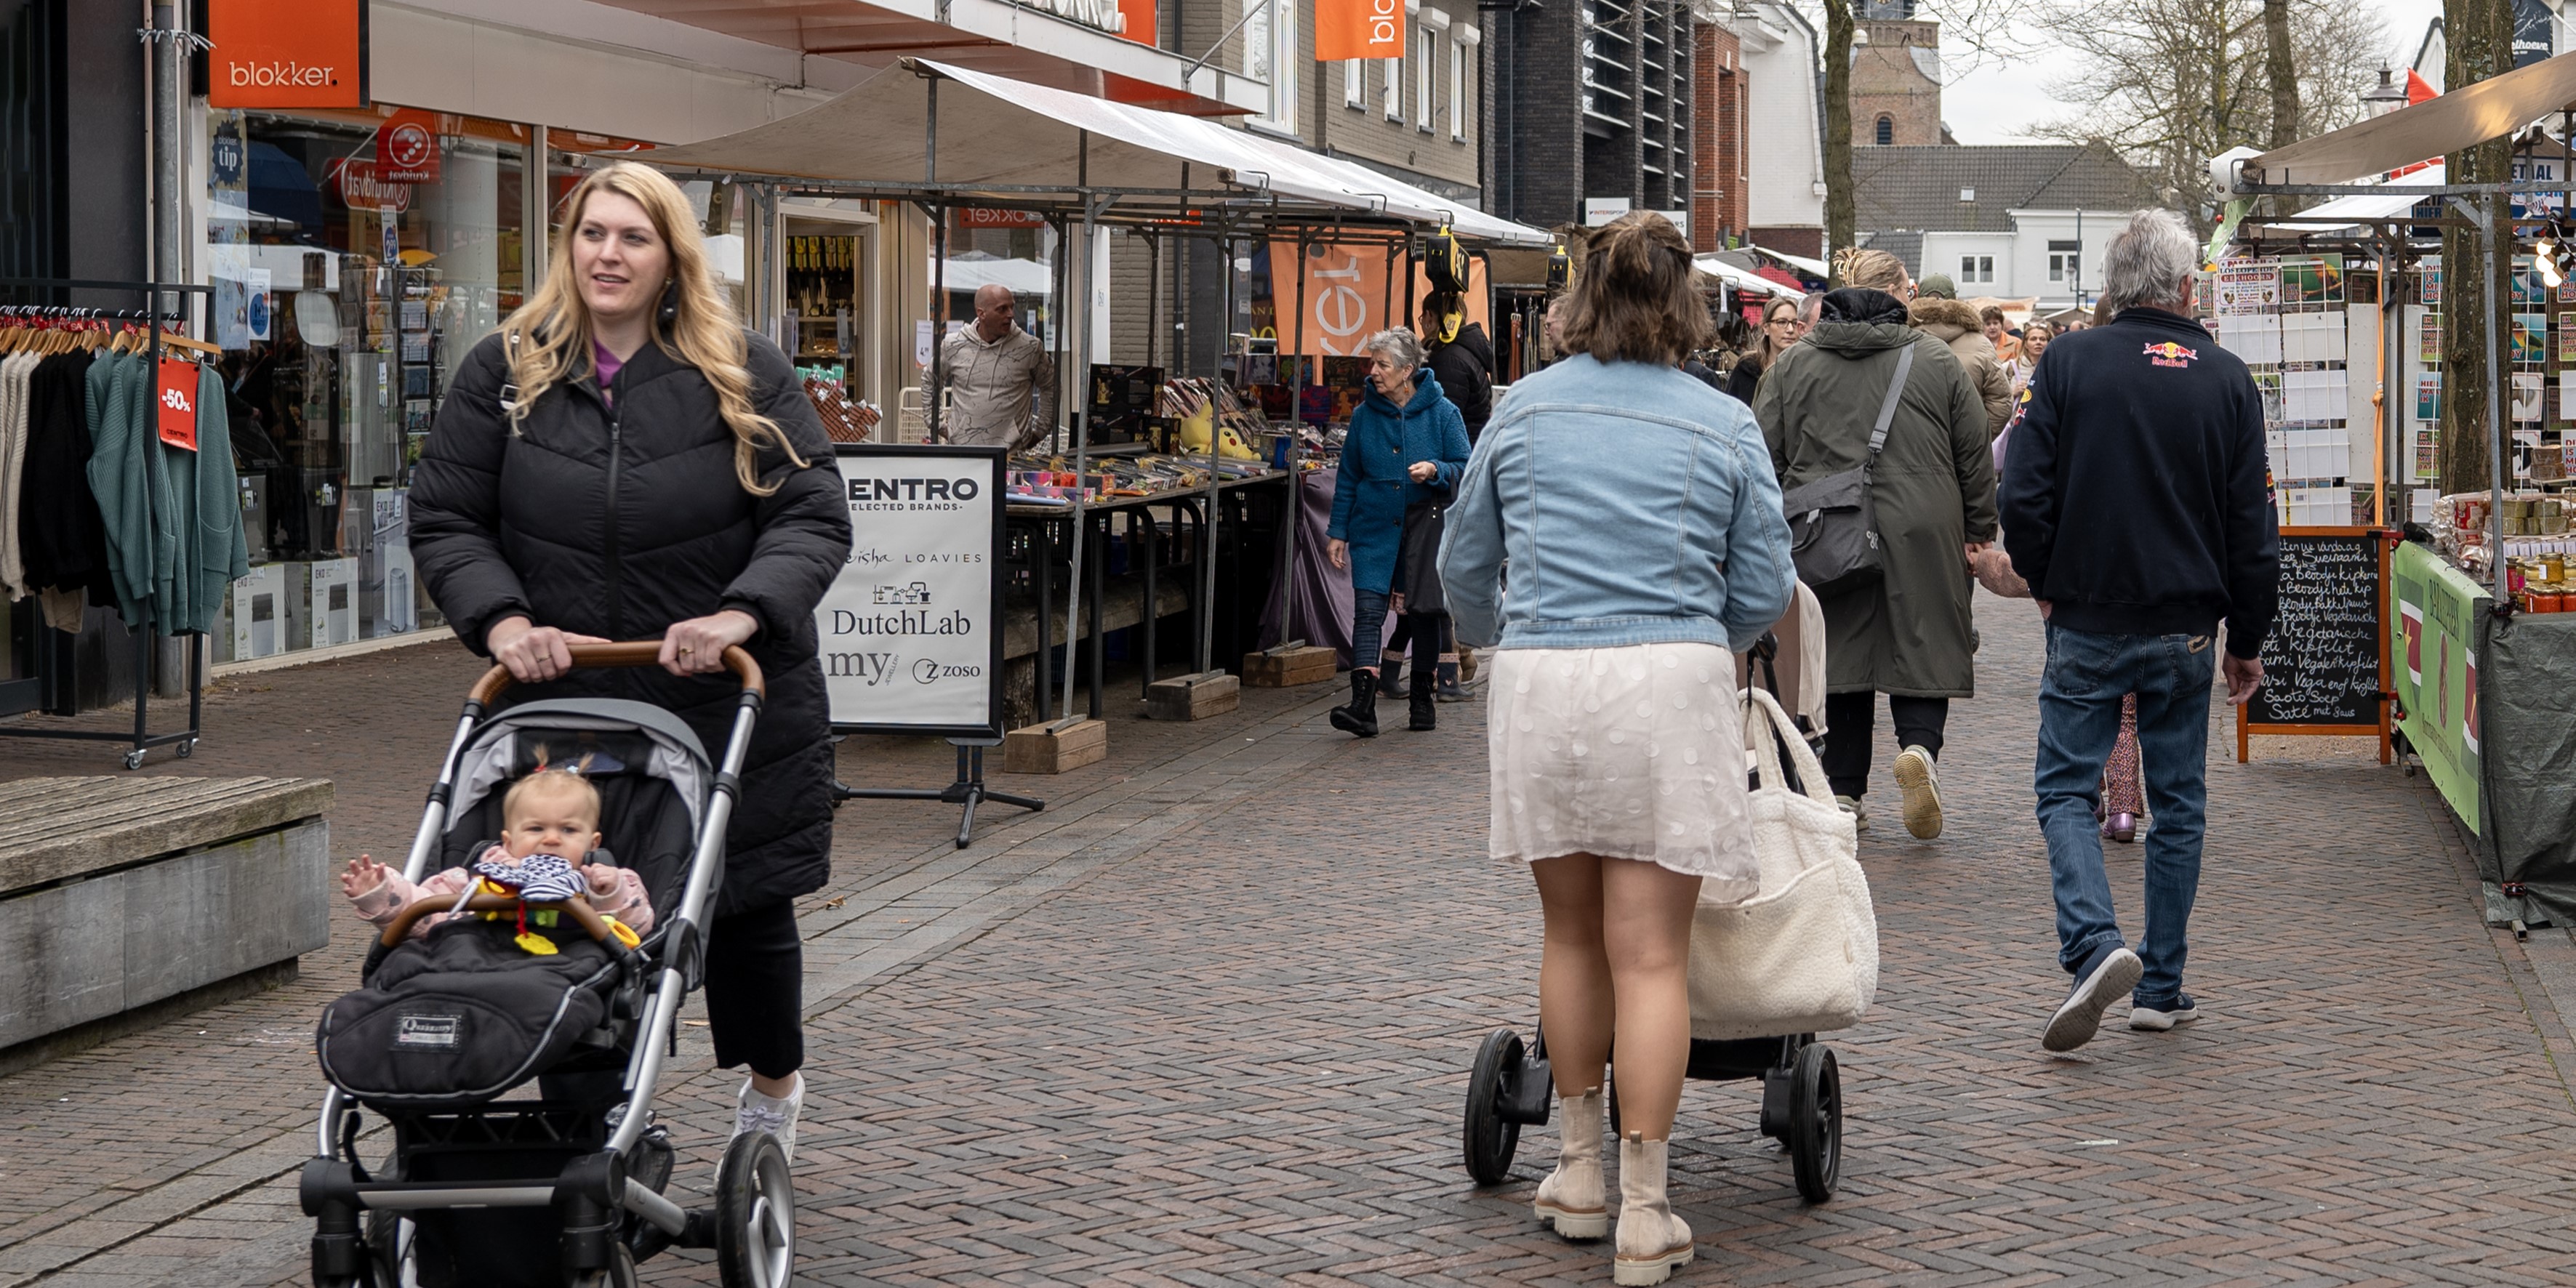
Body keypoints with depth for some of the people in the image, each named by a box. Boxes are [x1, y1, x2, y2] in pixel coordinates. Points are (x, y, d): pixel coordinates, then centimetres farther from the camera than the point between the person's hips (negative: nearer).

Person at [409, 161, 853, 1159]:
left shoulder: (745, 376, 0)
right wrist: (501, 621, -14)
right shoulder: (505, 373, 4)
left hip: (729, 708, 0)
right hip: (564, 706, 1)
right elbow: (443, 521, 4)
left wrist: (742, 614, -22)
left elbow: (814, 517, -5)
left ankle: (773, 1088, 34)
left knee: (745, 910, 9)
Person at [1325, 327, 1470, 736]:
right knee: (1368, 611, -11)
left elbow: (1465, 468, -2)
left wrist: (1435, 470, -22)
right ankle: (1363, 705, -19)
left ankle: (1422, 701, 23)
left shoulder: (1442, 413, -4)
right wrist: (1338, 531, 6)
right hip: (1375, 529, 1)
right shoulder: (1365, 415, 3)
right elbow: (1348, 477, 9)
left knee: (1425, 613, 9)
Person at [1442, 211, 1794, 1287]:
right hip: (1672, 685, -2)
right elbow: (1763, 592, 6)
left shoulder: (1524, 410, 8)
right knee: (1651, 953, -1)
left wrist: (1493, 637, 38)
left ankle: (1578, 1173, 26)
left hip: (1541, 684, 2)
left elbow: (1464, 567, 17)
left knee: (1571, 934, 17)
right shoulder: (1725, 425, 3)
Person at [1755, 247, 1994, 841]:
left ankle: (1845, 790, 8)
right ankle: (1920, 746, -18)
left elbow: (1765, 453, 5)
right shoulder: (1936, 360, 2)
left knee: (1841, 652, 8)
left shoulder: (1795, 363, 5)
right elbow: (1975, 451, 5)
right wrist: (1979, 529, 15)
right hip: (1920, 534, -2)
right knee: (1923, 647, 7)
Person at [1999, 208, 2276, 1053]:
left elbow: (2024, 496, -9)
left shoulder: (2069, 363, -7)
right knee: (2178, 802, 11)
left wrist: (2047, 586, 8)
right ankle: (2162, 987, 13)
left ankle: (2094, 942, -18)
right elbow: (2252, 528, 2)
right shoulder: (2226, 380, 0)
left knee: (2065, 789, 5)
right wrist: (2247, 642, 11)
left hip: (2088, 625, -2)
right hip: (2186, 627, 2)